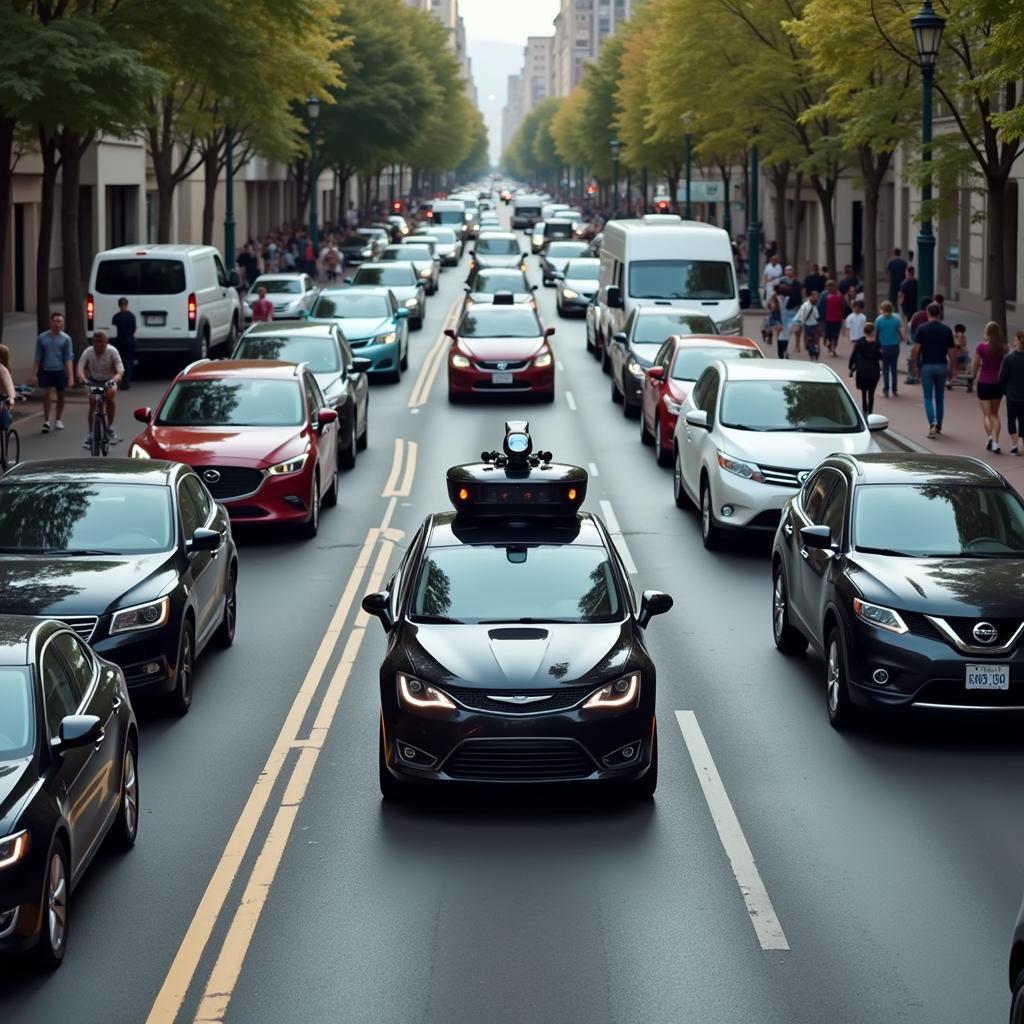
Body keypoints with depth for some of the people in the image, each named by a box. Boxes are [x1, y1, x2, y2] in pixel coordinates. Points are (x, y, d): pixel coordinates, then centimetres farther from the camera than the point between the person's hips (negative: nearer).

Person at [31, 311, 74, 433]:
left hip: (60, 371, 0)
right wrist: (34, 374, 1)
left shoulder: (66, 338, -2)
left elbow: (68, 359, -4)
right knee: (46, 394, -8)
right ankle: (46, 421, -3)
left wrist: (70, 376, -10)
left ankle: (59, 420, 25)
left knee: (60, 395, 10)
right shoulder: (42, 338, 1)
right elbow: (37, 358, 5)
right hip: (46, 371, 0)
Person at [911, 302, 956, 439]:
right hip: (941, 366, 2)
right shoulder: (946, 330, 0)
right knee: (939, 397, 14)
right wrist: (952, 370, 10)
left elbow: (916, 350, -9)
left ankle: (932, 424, -18)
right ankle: (938, 426, 21)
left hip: (927, 366, -2)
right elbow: (951, 352, 0)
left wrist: (916, 365, 4)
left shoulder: (922, 329, -7)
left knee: (928, 397, 1)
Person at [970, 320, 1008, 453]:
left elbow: (975, 365, -3)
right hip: (998, 383, 3)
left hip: (984, 383, -3)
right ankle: (995, 442, 9)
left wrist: (974, 375, 15)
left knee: (986, 414, 4)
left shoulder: (981, 346, -12)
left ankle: (991, 438, -18)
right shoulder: (1003, 348, -4)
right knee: (995, 414, 16)